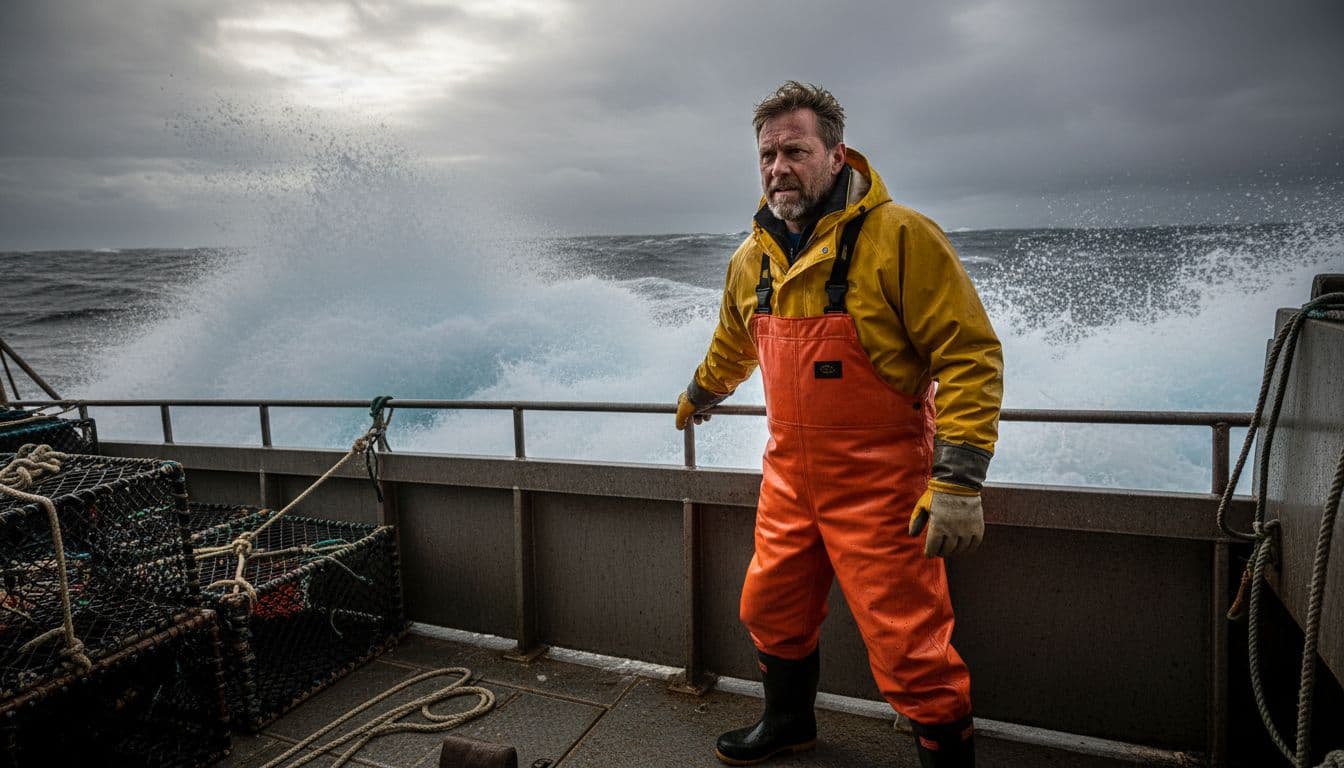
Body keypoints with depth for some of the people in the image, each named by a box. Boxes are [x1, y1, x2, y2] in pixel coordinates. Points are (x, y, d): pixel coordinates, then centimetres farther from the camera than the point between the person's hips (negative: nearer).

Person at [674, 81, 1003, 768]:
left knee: (910, 648, -2)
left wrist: (957, 482, -22)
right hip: (789, 479, 7)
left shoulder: (900, 236, -14)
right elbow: (731, 348, 26)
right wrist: (696, 401, 41)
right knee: (771, 612, 20)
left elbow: (970, 354, -16)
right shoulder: (753, 258, 7)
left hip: (880, 487, -6)